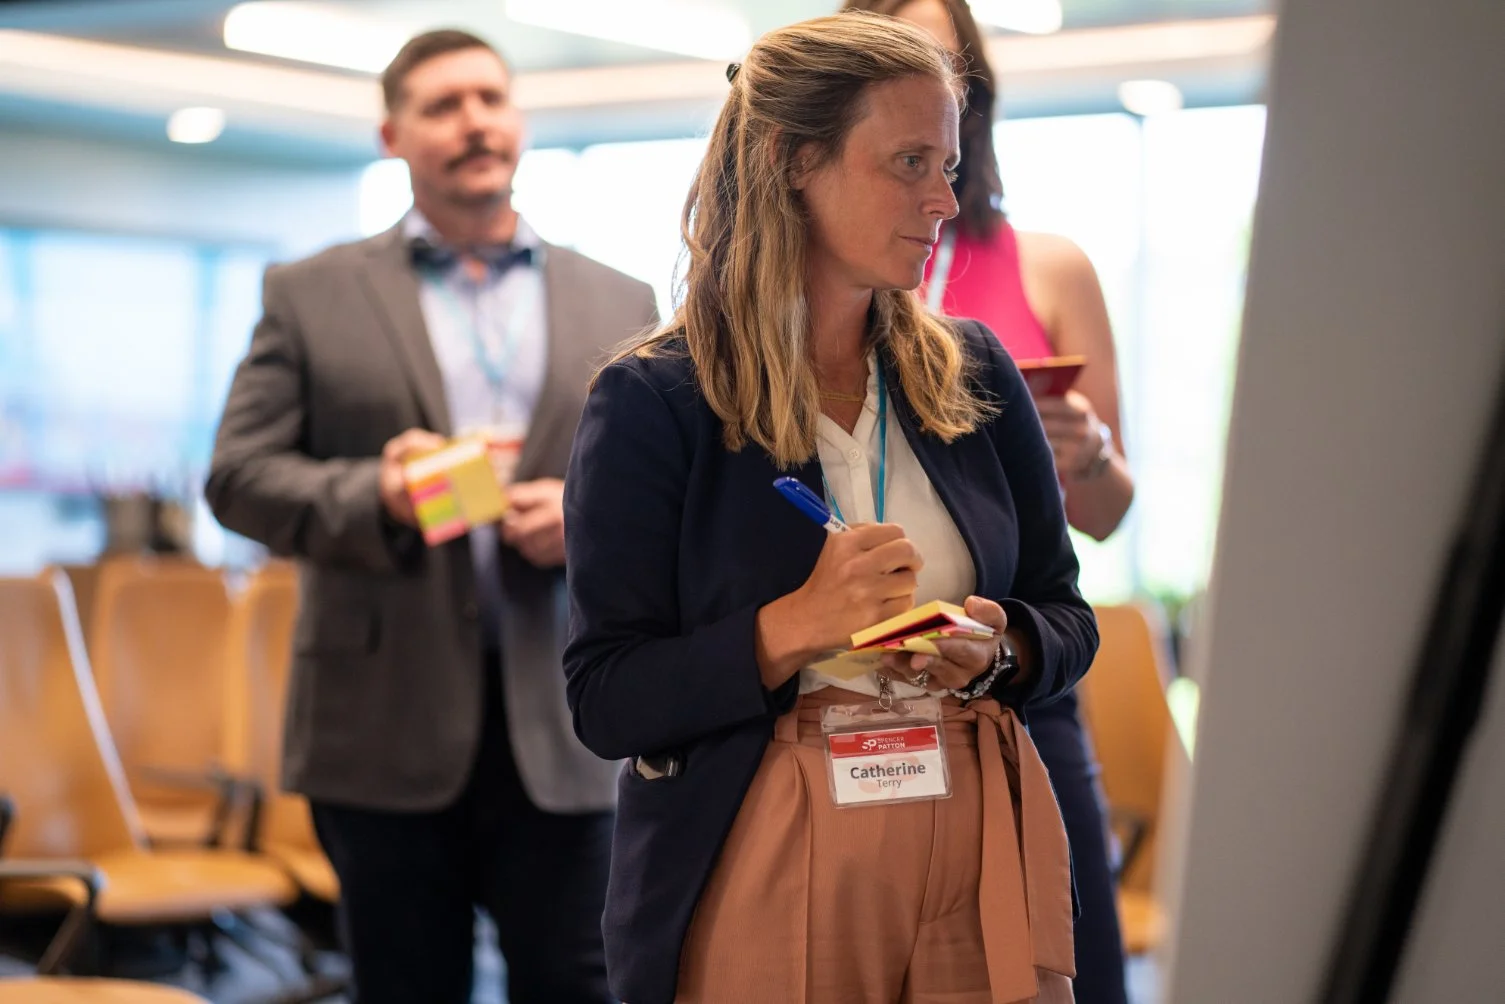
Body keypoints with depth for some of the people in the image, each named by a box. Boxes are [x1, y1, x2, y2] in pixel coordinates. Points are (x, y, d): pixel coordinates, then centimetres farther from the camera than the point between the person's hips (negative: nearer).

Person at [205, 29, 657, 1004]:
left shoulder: (620, 306, 12)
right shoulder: (311, 296, 7)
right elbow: (239, 475, 1)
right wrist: (372, 496, -18)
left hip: (562, 733, 1)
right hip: (384, 728, -1)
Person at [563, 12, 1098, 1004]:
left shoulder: (975, 376, 6)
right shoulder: (653, 401, -7)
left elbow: (1068, 621, 11)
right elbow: (606, 704, -10)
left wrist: (998, 649, -10)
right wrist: (795, 628, -23)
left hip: (975, 861, 4)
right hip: (758, 880, -4)